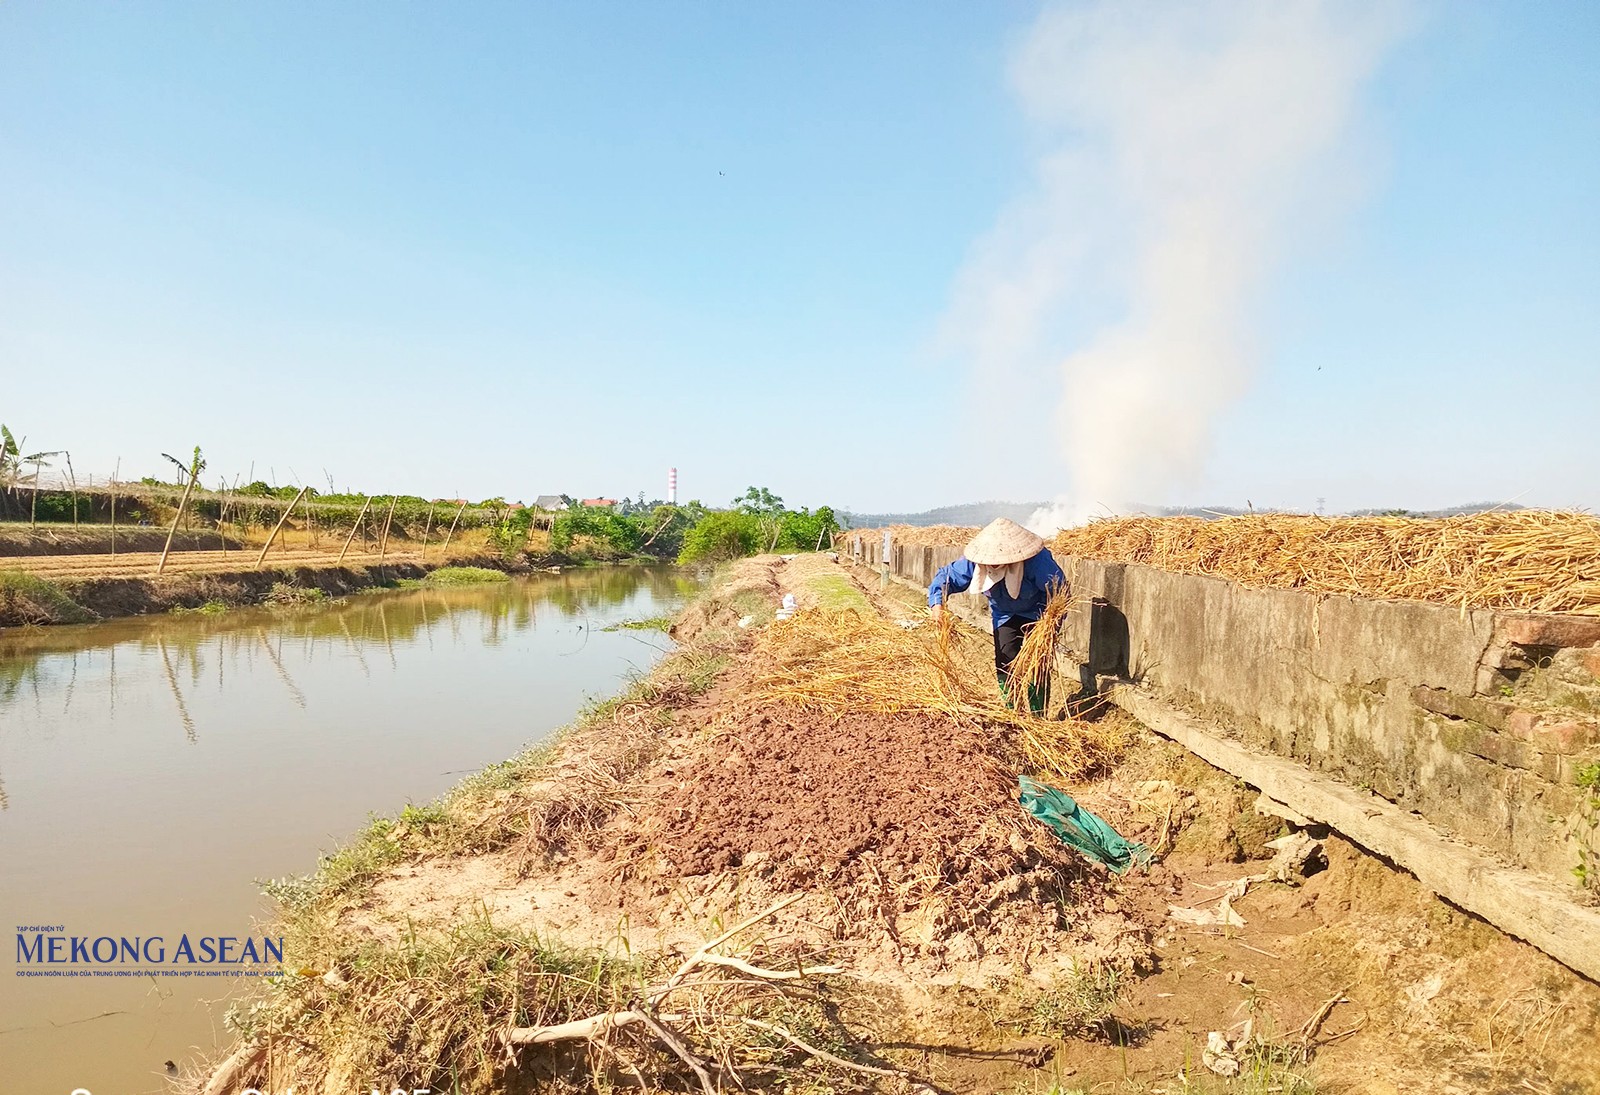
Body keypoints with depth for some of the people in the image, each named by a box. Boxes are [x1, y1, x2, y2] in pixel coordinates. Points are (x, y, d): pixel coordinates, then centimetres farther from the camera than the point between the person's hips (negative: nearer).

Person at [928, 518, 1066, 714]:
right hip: (1006, 615, 4)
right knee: (1005, 662, -1)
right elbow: (946, 576, -15)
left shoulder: (1036, 561, -38)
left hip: (1038, 614, -4)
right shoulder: (975, 561, -25)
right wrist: (937, 603, -32)